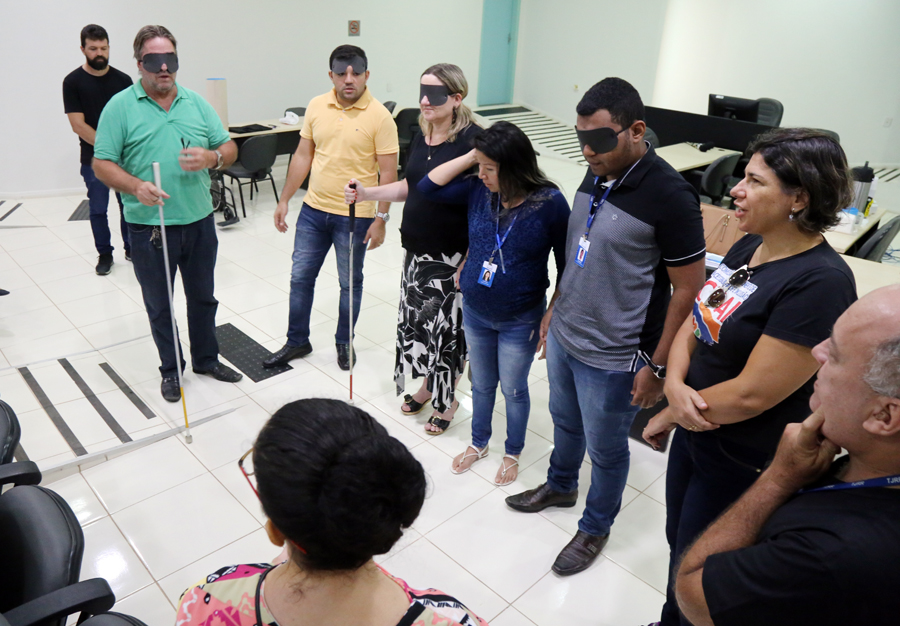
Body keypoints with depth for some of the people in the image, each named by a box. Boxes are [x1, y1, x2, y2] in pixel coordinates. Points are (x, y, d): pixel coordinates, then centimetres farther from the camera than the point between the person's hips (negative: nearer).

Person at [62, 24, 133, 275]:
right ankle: (104, 254, 19)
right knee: (98, 210, 6)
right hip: (93, 159, -1)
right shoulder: (73, 81, -3)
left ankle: (132, 248, 23)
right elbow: (78, 125, -7)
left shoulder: (123, 80, 3)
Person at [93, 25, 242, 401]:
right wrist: (136, 186, -24)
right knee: (159, 305, 11)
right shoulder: (120, 106, -4)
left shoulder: (196, 103, 7)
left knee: (203, 297, 16)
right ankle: (170, 370, 29)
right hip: (149, 226, -3)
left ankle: (206, 359, 35)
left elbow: (229, 148, 9)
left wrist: (212, 158, -14)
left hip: (199, 222, 3)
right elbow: (102, 164, -6)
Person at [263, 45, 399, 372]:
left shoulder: (379, 117, -12)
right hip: (313, 209, 5)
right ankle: (297, 341, 30)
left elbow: (387, 172, -11)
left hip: (355, 216, -4)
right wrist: (284, 200, 8)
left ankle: (344, 343, 31)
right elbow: (303, 155, 8)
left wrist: (381, 219, -15)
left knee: (350, 283, 10)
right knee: (300, 277, 12)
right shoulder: (316, 106, 2)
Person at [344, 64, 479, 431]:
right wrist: (366, 193, 5)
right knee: (417, 319, 17)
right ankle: (427, 386, 40)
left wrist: (469, 263, -21)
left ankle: (448, 399, 29)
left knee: (447, 326, 6)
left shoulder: (471, 140, -18)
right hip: (416, 249, 7)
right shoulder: (421, 135, 7)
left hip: (451, 255, -7)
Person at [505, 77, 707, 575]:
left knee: (605, 447, 15)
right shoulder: (596, 176, 1)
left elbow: (687, 287, -17)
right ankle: (560, 486, 54)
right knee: (565, 421, 27)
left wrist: (657, 366, -16)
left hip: (612, 357, -7)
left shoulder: (669, 196, -22)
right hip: (563, 336, 7)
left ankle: (595, 528, 40)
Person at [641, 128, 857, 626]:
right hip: (694, 431, 8)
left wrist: (668, 416, -12)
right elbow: (694, 321, 3)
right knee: (678, 542, 26)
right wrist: (675, 385, -16)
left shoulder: (820, 283, -26)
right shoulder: (749, 247, 0)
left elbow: (751, 394, -26)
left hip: (744, 464, -7)